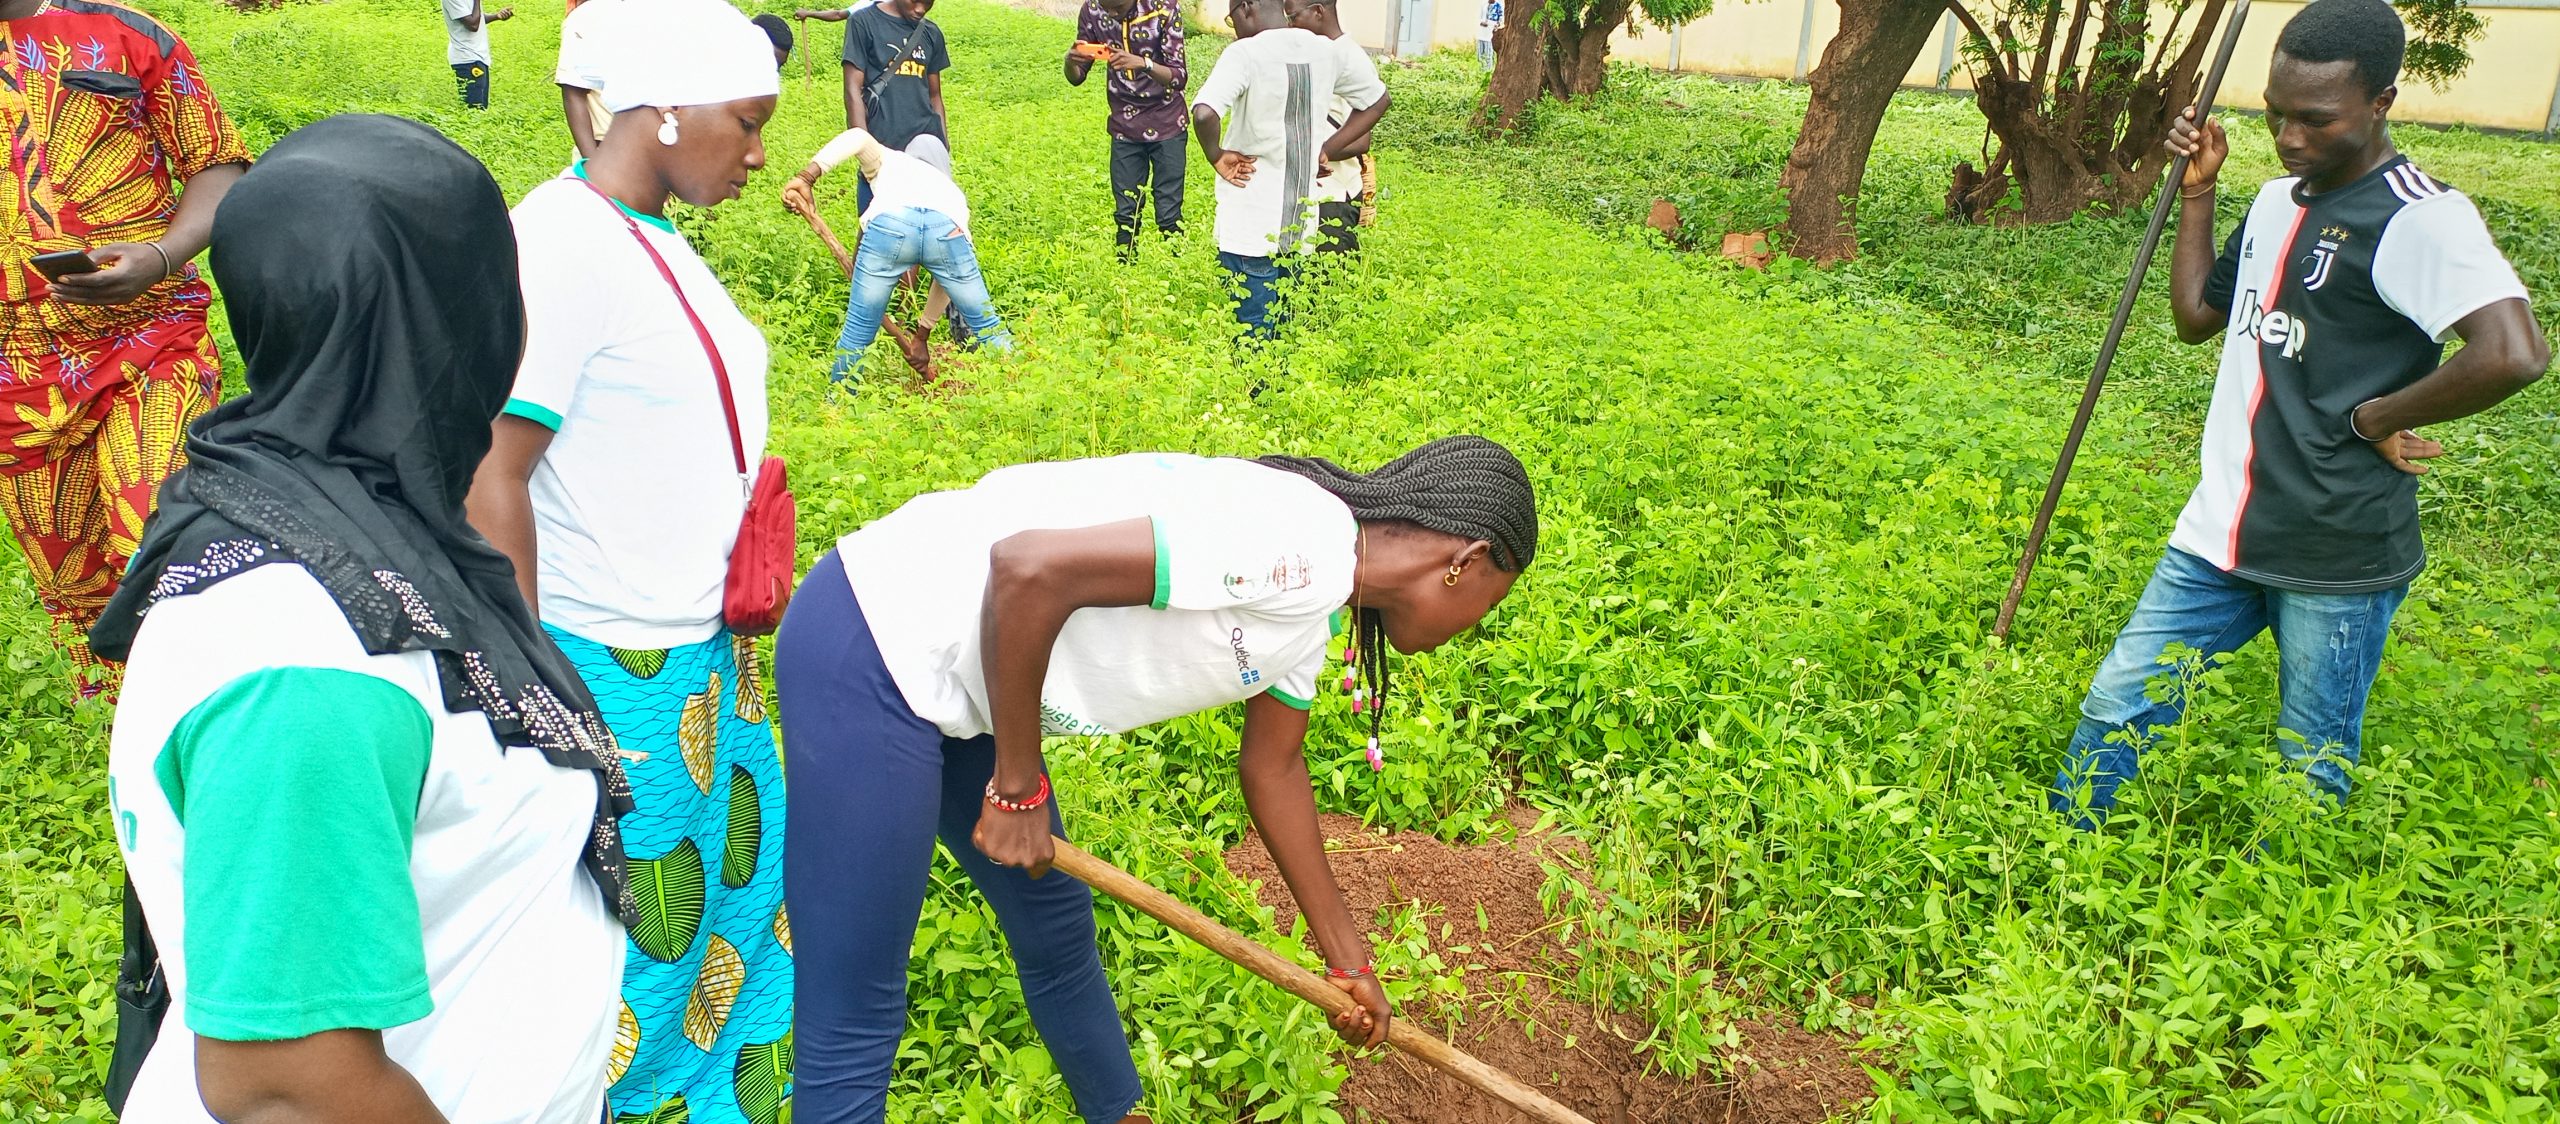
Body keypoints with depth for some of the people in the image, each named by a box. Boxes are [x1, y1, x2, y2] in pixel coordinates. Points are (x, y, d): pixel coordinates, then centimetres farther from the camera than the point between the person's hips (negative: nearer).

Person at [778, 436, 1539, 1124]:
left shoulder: (1314, 613, 9)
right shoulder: (1302, 548, -23)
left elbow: (1272, 768, 22)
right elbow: (1027, 566, -29)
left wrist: (1349, 959, 29)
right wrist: (1018, 788, -16)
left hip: (951, 671, 10)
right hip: (869, 651, -10)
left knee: (1054, 919, 23)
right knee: (855, 1028, -2)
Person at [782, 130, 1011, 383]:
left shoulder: (887, 161, 40)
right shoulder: (951, 190, 44)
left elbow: (858, 137, 14)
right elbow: (950, 276, 44)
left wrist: (807, 176, 8)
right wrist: (925, 330, 53)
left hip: (889, 223, -2)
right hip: (947, 229, 2)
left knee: (858, 331, 12)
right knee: (985, 325, 19)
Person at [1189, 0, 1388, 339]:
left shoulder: (1245, 53, -15)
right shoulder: (1324, 51, 4)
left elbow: (1204, 114, -32)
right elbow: (1377, 100, 18)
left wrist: (1217, 156, -12)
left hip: (1251, 227, -6)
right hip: (1300, 223, 6)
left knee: (1252, 336, 1)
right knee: (1285, 331, 18)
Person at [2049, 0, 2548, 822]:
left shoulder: (2418, 218, -16)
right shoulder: (2278, 199, 10)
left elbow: (2514, 352, -30)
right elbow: (2196, 317, 20)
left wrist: (2377, 418, -16)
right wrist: (2196, 192, 12)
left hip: (2337, 558, -7)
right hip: (2221, 536, 7)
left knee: (2310, 774, 7)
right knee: (2115, 709, 9)